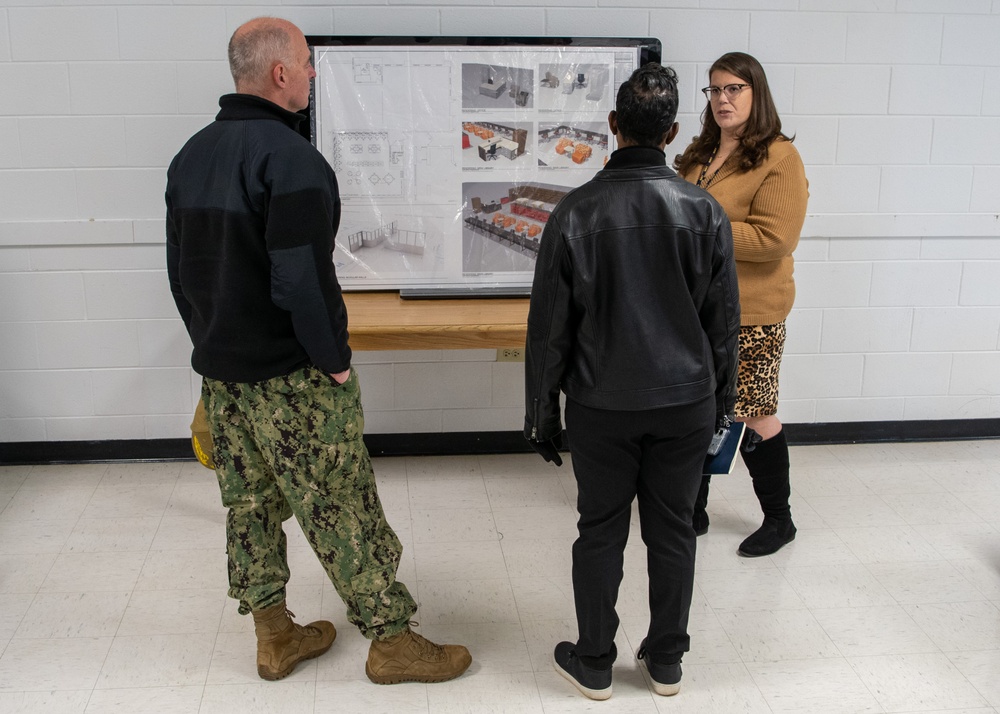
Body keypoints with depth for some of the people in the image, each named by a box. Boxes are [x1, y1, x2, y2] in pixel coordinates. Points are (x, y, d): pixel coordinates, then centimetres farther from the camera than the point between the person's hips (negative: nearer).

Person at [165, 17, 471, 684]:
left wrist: (214, 343, 19)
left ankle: (275, 636, 29)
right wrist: (334, 360, -14)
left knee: (250, 503, 16)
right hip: (292, 377, -8)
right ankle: (391, 640, 15)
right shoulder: (290, 158, -20)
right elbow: (302, 280, -26)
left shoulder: (191, 155, 8)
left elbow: (181, 269, 13)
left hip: (221, 371, 9)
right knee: (342, 508, 2)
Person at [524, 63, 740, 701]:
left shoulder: (576, 212, -11)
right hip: (686, 402, 2)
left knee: (601, 532, 12)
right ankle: (666, 662, 29)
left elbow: (549, 327, -7)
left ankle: (593, 665, 26)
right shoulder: (705, 211, -6)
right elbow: (724, 321, 1)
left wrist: (542, 414, 4)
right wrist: (722, 398, 15)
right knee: (672, 530, 14)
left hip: (602, 406, -1)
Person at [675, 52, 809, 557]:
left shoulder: (779, 159, -12)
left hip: (749, 316, -6)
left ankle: (779, 519, 24)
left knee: (755, 416, 5)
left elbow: (775, 237, -22)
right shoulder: (698, 155, 11)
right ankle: (693, 510, 30)